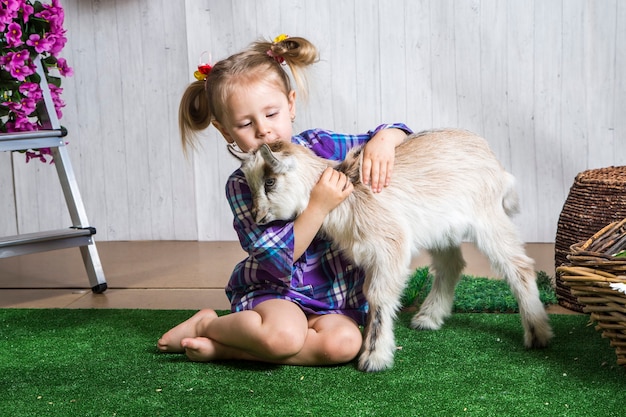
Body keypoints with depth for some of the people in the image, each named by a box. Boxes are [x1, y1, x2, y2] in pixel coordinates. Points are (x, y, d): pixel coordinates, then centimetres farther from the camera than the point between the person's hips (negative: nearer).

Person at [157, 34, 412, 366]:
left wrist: (382, 141, -17)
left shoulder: (319, 146, 0)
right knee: (283, 335, -37)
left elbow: (396, 131, 7)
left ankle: (224, 348, -15)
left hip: (334, 294, 4)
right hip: (273, 291, -4)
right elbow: (276, 259, -18)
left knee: (344, 343, -29)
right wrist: (319, 206, -27)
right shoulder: (242, 185, -9)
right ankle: (206, 324, -5)